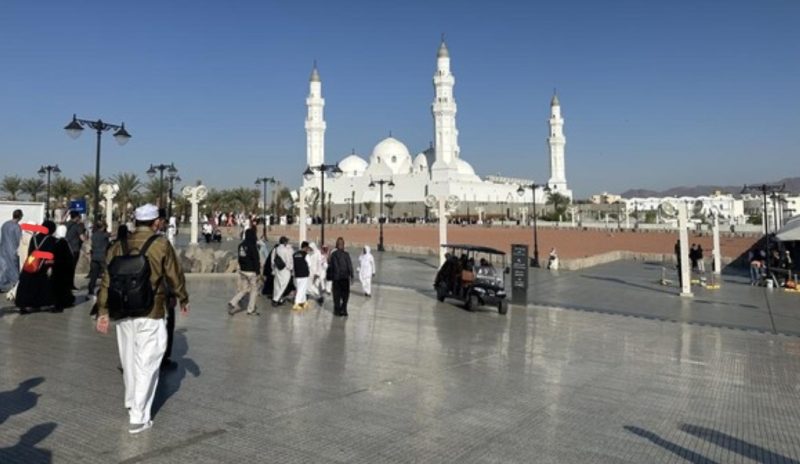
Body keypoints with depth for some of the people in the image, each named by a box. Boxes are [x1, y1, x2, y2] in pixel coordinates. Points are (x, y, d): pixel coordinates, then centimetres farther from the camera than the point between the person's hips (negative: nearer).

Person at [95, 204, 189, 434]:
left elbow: (107, 280, 4)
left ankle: (132, 404, 38)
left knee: (129, 361, 19)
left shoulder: (119, 246, 3)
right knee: (147, 364, 2)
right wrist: (183, 299, 14)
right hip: (151, 313, -5)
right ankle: (139, 418, 4)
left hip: (123, 313, 5)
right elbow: (175, 276, -2)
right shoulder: (161, 245, -8)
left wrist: (103, 311, 9)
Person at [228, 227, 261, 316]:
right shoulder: (252, 246, -17)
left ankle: (233, 302, -2)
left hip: (242, 270, 7)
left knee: (244, 289, 17)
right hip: (251, 271, -7)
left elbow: (240, 258, 14)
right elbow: (256, 260, -16)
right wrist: (258, 271, -11)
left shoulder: (241, 245, 6)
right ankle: (251, 310, 11)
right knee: (254, 290, 7)